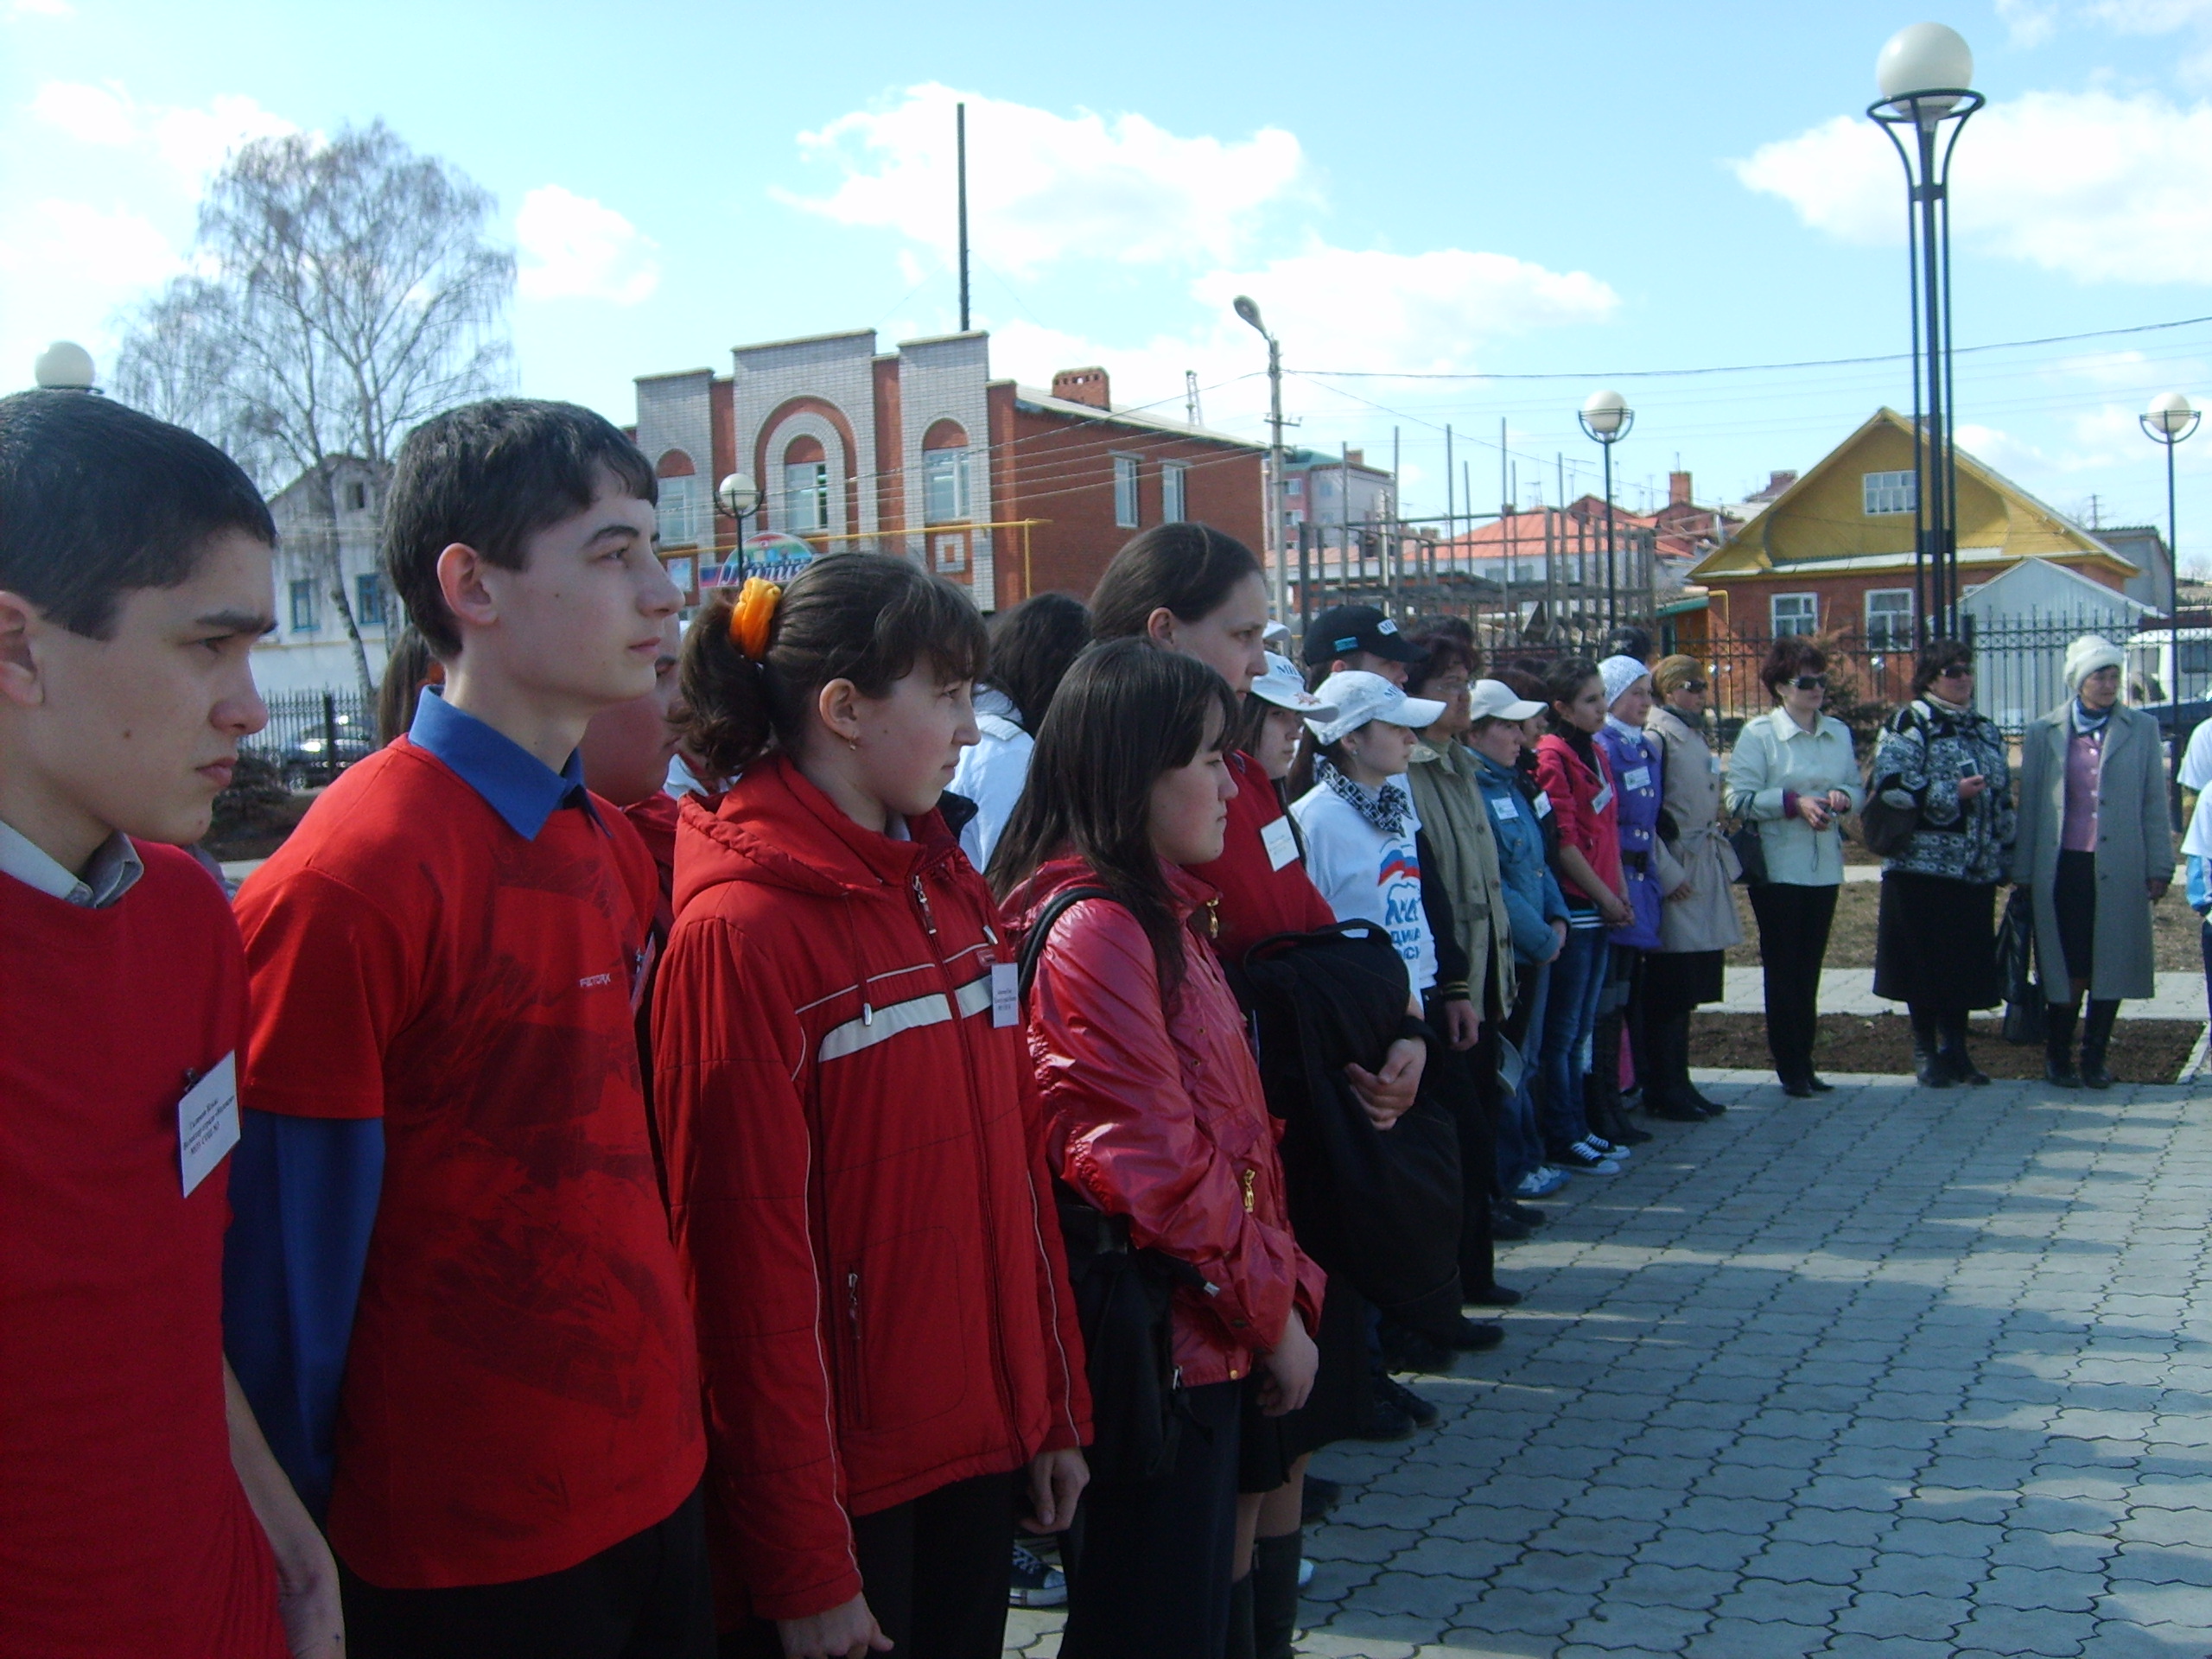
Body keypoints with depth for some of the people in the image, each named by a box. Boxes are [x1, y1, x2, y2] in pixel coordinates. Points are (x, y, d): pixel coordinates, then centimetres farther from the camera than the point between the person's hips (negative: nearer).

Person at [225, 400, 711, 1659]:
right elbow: (289, 1261, -15)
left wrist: (671, 1414, 12)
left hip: (655, 1489, 7)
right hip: (464, 1558, -7)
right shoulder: (346, 884, -19)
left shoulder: (618, 850, 4)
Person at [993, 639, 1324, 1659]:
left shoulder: (1159, 913, 12)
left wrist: (1283, 1287, 11)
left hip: (1210, 1337, 9)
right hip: (1163, 1344, -9)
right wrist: (1272, 1310, -12)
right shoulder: (1094, 925, -18)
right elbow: (1152, 1164, -22)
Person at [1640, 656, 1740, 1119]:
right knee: (1671, 989, -3)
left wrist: (1721, 854, 17)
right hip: (1676, 878, -9)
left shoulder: (1694, 734, 18)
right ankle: (1664, 1090, 4)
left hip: (1704, 872, 9)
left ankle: (1677, 1085, 19)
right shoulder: (1657, 735, -12)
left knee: (1690, 987, 12)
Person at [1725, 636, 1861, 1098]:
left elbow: (1858, 790, 13)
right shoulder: (1758, 735, -6)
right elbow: (1739, 800, -13)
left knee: (1810, 968, 10)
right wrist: (1794, 802, -21)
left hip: (1825, 866, 5)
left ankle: (1804, 1061, 18)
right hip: (1777, 866, -5)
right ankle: (1789, 1067, 8)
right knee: (1783, 968, 1)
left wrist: (1842, 797, -9)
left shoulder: (1839, 733, 10)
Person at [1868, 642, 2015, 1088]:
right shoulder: (1909, 724, -5)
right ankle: (1925, 1052, 10)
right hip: (1924, 864, -6)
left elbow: (2002, 798, 21)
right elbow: (1890, 784, -17)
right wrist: (1954, 795, -18)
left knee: (1968, 962, 7)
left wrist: (2006, 856, 16)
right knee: (1926, 962, -1)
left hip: (1977, 870, 6)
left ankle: (1955, 1049, 18)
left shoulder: (1986, 730, 17)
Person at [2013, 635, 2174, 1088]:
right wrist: (2023, 872, 6)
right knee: (2067, 967, 0)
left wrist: (2159, 868, 1)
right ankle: (2058, 1056, 13)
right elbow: (2029, 805, 7)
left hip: (2120, 870, 1)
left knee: (2111, 965, 3)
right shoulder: (2043, 733, 6)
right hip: (2063, 867, -1)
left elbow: (2154, 804, 6)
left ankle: (2095, 1058, 15)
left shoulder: (2142, 729, 6)